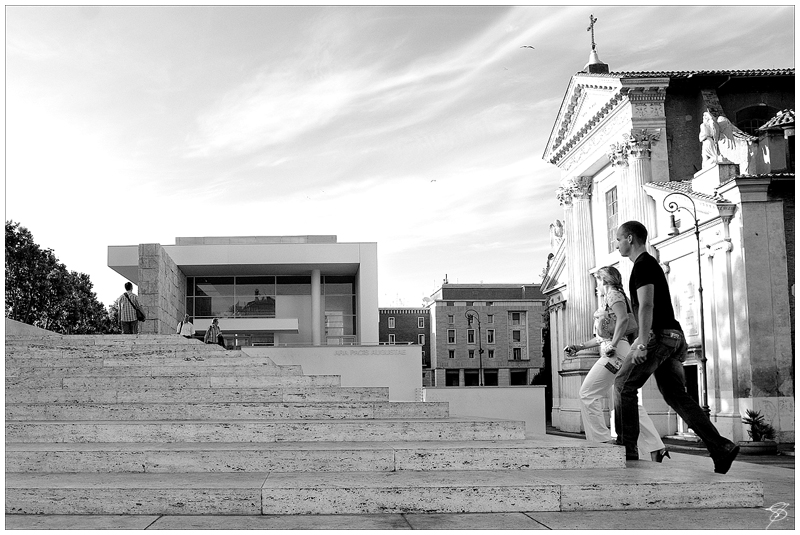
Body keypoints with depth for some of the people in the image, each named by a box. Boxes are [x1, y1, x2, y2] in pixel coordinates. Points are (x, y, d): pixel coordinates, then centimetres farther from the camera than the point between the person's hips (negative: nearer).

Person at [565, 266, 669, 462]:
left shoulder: (613, 294, 0)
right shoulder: (607, 299, 27)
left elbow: (623, 319, -18)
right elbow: (603, 336, 28)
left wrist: (612, 345, -24)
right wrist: (579, 347, 24)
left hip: (615, 353, -9)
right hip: (616, 355, 9)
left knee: (587, 393, -9)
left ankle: (601, 440, -14)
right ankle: (656, 448, 2)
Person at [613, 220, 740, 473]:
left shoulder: (643, 265, -9)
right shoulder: (651, 264, 24)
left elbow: (646, 306, -20)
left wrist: (642, 345, -24)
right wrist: (642, 339, 30)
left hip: (659, 337, -10)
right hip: (672, 337, 10)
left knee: (623, 386, 0)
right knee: (676, 394, 5)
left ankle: (626, 448, 4)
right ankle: (722, 448, -2)